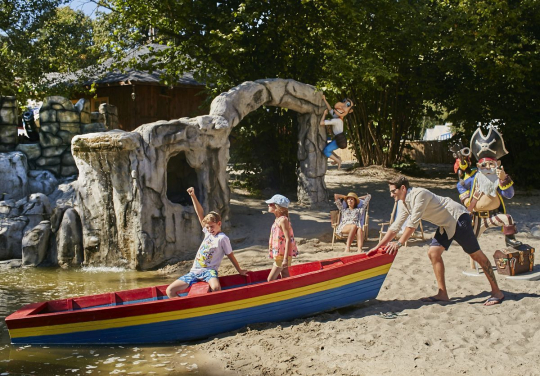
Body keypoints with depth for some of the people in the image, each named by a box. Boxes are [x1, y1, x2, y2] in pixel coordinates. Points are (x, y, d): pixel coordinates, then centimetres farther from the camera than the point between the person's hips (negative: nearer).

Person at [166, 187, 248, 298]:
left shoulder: (223, 238, -2)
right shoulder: (208, 233, 14)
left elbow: (231, 256, 5)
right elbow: (200, 214, 11)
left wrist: (240, 271, 8)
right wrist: (193, 196, 6)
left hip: (209, 271, -6)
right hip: (194, 271, 6)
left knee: (216, 288, -40)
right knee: (170, 291, -8)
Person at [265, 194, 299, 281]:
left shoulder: (283, 220, -17)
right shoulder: (278, 219, 11)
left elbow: (288, 240, -22)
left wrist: (285, 259, -25)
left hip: (282, 255, -9)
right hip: (279, 254, 9)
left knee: (270, 279, -8)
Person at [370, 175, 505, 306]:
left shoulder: (419, 194, -23)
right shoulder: (405, 203, 6)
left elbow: (413, 223, -26)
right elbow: (395, 226, 10)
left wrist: (399, 243, -23)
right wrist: (378, 246, 8)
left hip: (458, 217, -9)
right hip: (446, 224, 9)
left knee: (476, 255, -4)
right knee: (433, 253, -1)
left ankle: (496, 292, 5)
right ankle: (442, 294, 4)